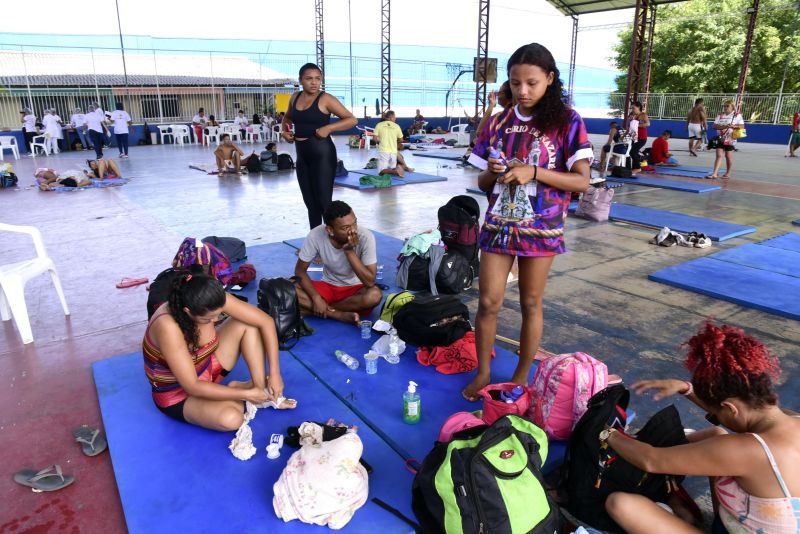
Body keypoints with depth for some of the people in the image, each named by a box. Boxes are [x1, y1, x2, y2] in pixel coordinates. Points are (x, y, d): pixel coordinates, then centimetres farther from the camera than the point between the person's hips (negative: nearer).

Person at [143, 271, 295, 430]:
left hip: (206, 367, 6)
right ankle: (238, 391, 1)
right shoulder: (168, 326, -36)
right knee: (230, 418, -32)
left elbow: (266, 321, -15)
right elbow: (193, 387, -31)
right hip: (177, 393, -6)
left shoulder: (213, 302, -21)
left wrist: (274, 373, -19)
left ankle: (262, 388, -5)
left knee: (248, 323, -12)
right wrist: (247, 394, -26)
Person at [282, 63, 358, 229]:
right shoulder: (295, 97, 9)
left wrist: (328, 128, -19)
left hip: (322, 153, -6)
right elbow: (288, 117, 29)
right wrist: (285, 130, 9)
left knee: (323, 201, -7)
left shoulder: (325, 99, -8)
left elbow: (352, 120, -9)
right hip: (302, 154, 6)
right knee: (310, 202, 13)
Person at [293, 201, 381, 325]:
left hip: (355, 289, -2)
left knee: (374, 295, -35)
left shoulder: (365, 237, -26)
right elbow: (300, 270, -10)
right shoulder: (316, 235, -21)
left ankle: (326, 310, -16)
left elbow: (370, 282, -27)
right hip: (328, 286, 2)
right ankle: (341, 315, -21)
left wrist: (350, 251, -34)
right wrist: (316, 298, -24)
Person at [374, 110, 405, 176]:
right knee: (392, 169, 17)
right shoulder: (396, 126, 4)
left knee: (381, 171, -3)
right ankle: (396, 169, -18)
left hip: (383, 151, -2)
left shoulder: (379, 125, 0)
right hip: (393, 151, 2)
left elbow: (375, 138, -5)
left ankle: (394, 171, -30)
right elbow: (401, 140, 9)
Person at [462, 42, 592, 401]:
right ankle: (483, 372, 20)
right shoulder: (498, 122, 6)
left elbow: (582, 181, -10)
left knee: (530, 304, 9)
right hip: (499, 224, 3)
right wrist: (492, 173, -14)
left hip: (540, 227, -2)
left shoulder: (566, 121, -4)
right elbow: (482, 183, 10)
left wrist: (533, 172, -21)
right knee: (488, 302, 1)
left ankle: (521, 377, 26)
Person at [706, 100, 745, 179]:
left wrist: (733, 126, -23)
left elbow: (742, 126, -5)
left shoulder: (737, 115, -1)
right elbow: (715, 126, -3)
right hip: (720, 138, 2)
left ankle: (728, 173, 21)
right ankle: (714, 173, -11)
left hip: (730, 139, -2)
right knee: (719, 155, -5)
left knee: (728, 156, 7)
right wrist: (724, 126, -19)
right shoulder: (720, 115, 7)